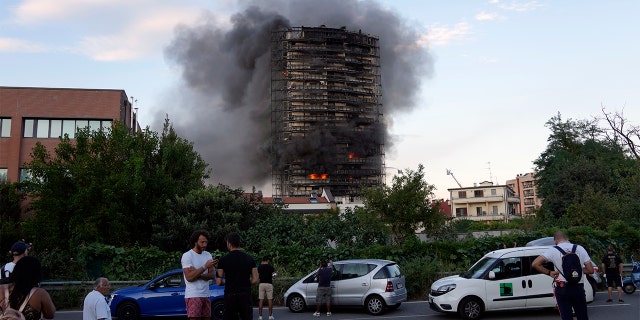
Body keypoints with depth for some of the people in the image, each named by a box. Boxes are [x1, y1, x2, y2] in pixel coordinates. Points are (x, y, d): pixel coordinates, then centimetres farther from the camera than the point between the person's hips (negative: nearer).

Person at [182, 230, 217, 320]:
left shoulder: (208, 255, 11)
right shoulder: (187, 256, -8)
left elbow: (212, 275, 2)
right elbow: (189, 277, -18)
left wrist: (197, 274, -14)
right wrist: (205, 266, -22)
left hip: (205, 295, 6)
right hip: (193, 296, -6)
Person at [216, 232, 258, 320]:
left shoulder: (223, 260, -4)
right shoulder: (249, 259, 3)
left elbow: (219, 282, -4)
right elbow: (255, 280, 0)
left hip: (230, 296, -2)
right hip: (246, 295, 2)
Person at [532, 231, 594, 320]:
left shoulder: (553, 250, -6)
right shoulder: (580, 249, 2)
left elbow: (535, 264, -16)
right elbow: (590, 270, 0)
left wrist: (549, 272, -3)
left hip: (562, 289, -2)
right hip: (578, 288, 2)